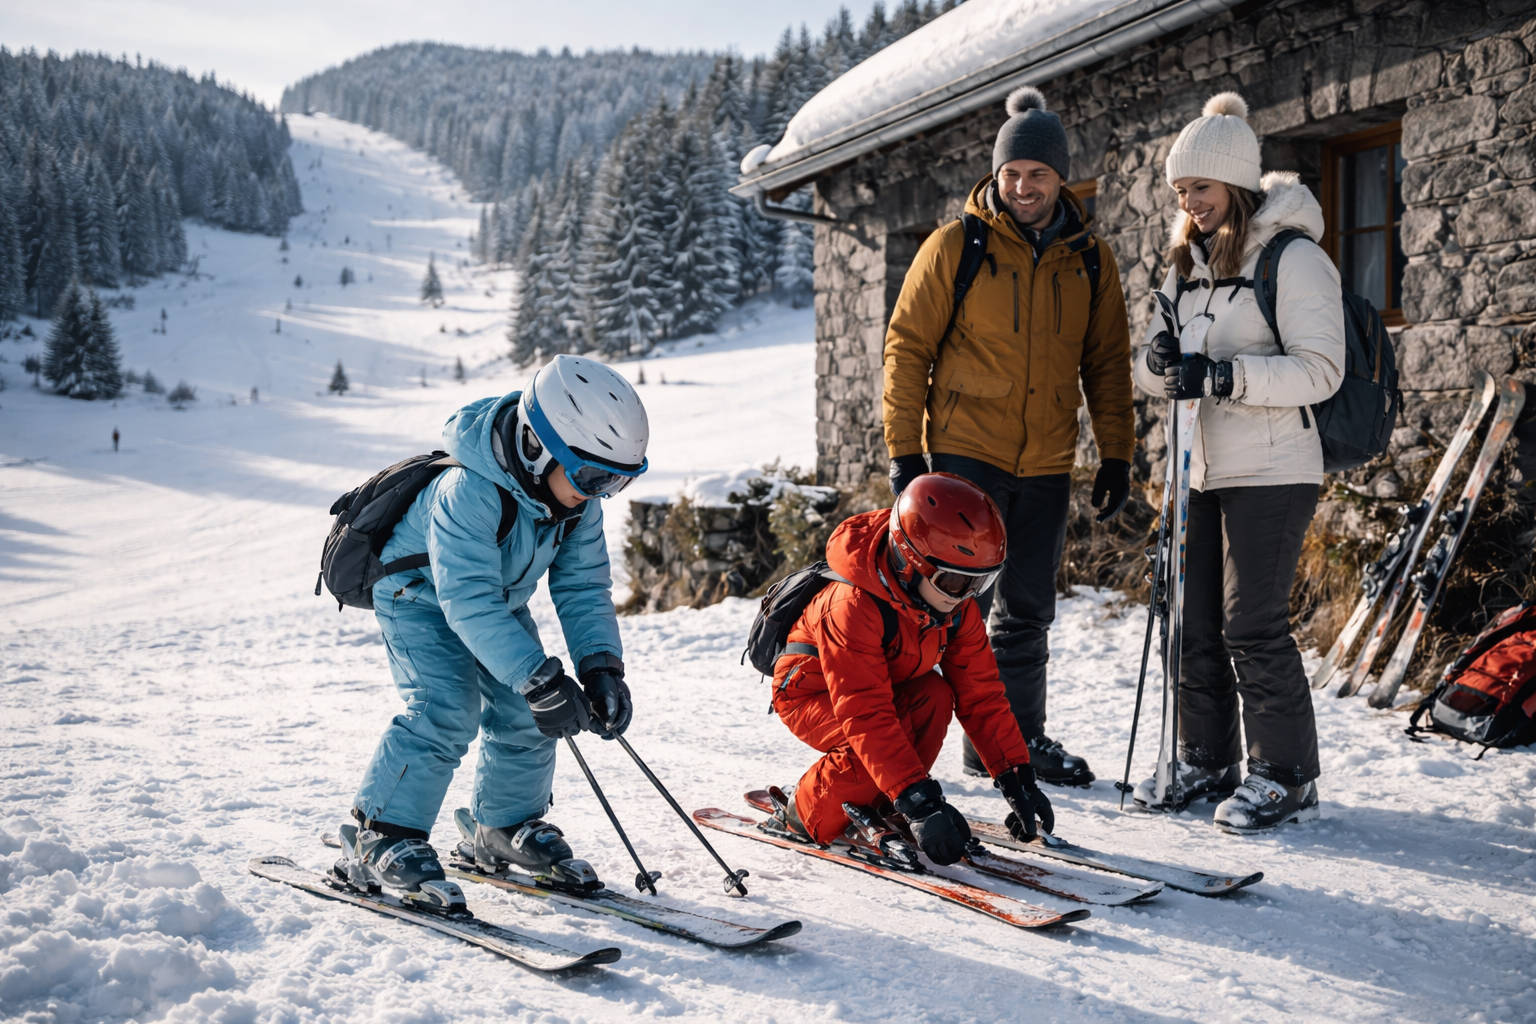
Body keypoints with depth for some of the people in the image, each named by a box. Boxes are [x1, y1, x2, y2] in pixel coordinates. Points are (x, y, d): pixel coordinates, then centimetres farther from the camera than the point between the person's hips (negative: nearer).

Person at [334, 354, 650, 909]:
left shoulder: (577, 498, -16)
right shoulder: (467, 493, -38)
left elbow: (583, 585, -11)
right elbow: (468, 601, -42)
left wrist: (600, 667, -25)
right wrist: (539, 678, -48)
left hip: (500, 601, 7)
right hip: (421, 595, -7)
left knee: (526, 714, 1)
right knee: (447, 708, -24)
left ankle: (507, 826, 22)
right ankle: (378, 839, -14)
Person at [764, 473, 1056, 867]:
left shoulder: (957, 609, -14)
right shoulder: (854, 608, -36)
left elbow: (980, 693, -11)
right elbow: (866, 717, -40)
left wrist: (1017, 779, -18)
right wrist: (920, 803, -45)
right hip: (811, 694, -6)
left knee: (935, 696, -24)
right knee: (881, 743, -33)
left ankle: (876, 804, -7)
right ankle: (803, 813, -8)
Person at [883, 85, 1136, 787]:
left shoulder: (1090, 260, 9)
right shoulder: (955, 246, -3)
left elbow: (1107, 364, 14)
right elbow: (907, 346, -2)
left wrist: (1116, 455, 8)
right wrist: (904, 449, -7)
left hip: (1046, 466, 4)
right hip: (965, 453, -4)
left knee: (1028, 610, 11)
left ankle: (1017, 739, 22)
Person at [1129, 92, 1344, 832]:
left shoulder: (1294, 257, -8)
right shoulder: (1187, 263, 14)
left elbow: (1320, 370, -16)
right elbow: (1153, 374, 14)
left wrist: (1223, 376, -26)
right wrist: (1158, 362, -10)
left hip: (1272, 472, -7)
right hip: (1202, 467, 7)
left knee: (1253, 624, -7)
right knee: (1195, 622, 9)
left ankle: (1286, 776, 6)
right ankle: (1206, 760, 22)